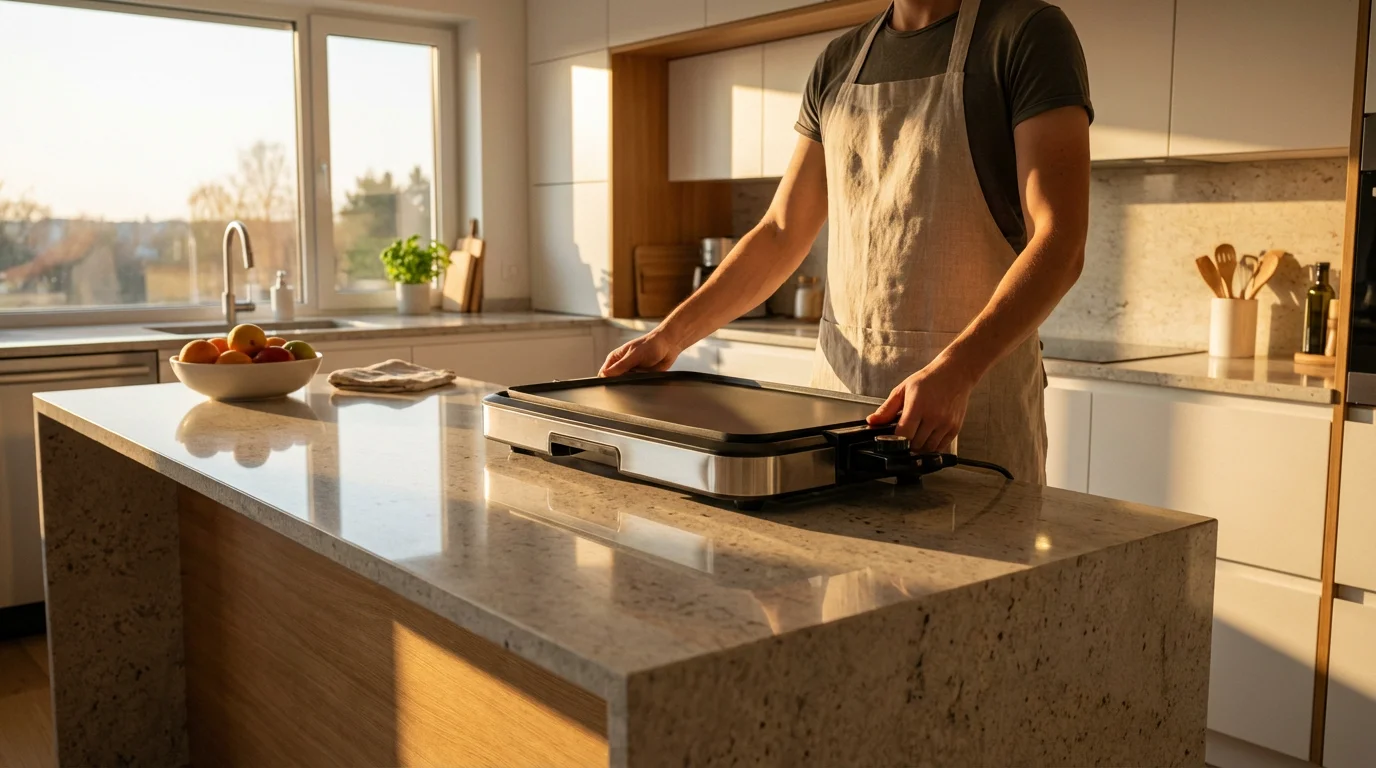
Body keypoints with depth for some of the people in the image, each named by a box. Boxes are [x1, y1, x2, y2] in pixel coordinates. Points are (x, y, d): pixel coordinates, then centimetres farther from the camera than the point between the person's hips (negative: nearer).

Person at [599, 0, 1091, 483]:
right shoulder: (838, 64, 13)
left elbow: (1059, 242, -15)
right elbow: (782, 234, 14)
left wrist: (954, 371, -29)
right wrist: (671, 335, 3)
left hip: (974, 391, -4)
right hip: (838, 380, 5)